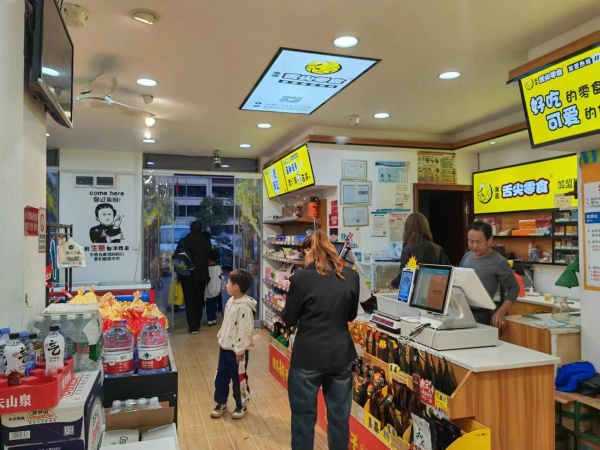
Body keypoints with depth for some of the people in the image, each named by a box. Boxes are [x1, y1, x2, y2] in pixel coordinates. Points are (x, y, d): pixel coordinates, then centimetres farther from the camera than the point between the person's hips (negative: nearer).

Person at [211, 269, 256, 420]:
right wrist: (221, 337, 19)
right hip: (224, 347, 9)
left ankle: (241, 405, 27)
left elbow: (245, 330, -24)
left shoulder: (245, 307, -25)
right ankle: (221, 403, 34)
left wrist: (240, 350, -20)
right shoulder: (231, 301, 4)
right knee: (221, 377, 18)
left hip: (236, 350, -9)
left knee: (238, 379, 8)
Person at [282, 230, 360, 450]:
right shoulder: (351, 276, -2)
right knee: (339, 416, 17)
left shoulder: (301, 278, -14)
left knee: (304, 415, 13)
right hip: (341, 355, 4)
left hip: (308, 357, -4)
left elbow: (289, 319, -4)